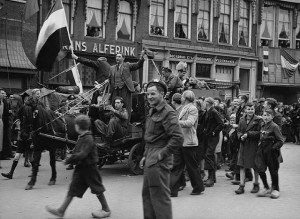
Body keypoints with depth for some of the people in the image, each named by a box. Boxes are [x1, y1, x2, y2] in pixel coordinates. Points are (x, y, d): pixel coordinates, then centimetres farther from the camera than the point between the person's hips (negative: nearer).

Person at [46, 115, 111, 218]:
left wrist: (69, 160, -24)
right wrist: (70, 160, 7)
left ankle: (106, 210, 18)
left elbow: (82, 154, -29)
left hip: (89, 168, -9)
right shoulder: (82, 138, 10)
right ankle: (61, 210, 8)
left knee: (97, 189, 4)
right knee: (73, 189, 7)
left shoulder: (88, 139, -20)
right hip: (81, 167, 9)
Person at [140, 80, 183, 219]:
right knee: (147, 194, 17)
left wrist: (162, 154, -19)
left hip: (158, 162, -9)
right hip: (150, 161, 10)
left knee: (159, 196, -3)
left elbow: (178, 138, -22)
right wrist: (146, 156, 16)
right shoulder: (153, 111, 15)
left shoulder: (168, 113, -14)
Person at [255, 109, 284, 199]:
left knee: (273, 170, 4)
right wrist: (260, 144, 9)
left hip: (271, 151, -6)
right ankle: (267, 188, 17)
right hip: (262, 149, 6)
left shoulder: (274, 126, -11)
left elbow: (280, 141, -11)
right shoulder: (262, 126, 10)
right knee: (260, 168, 1)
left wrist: (274, 147, -19)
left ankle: (275, 189, 20)